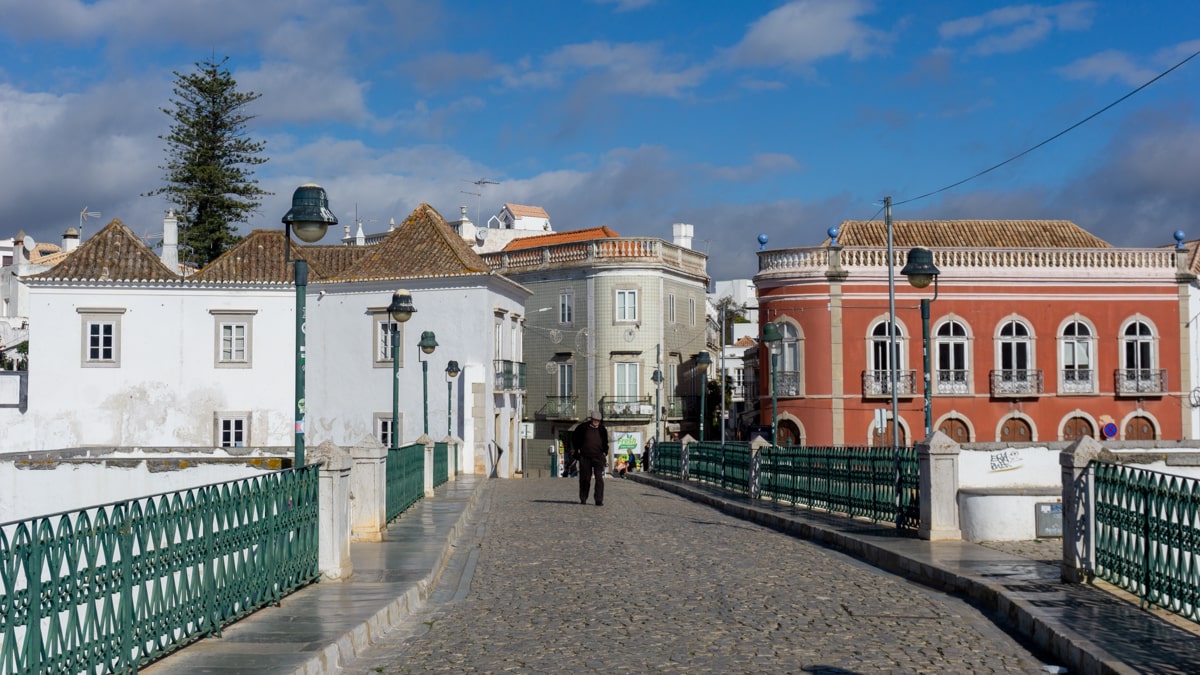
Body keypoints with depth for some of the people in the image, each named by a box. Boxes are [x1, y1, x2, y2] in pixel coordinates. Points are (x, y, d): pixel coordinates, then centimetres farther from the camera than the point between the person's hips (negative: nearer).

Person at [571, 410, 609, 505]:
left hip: (598, 457, 1)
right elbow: (574, 437, 14)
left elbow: (605, 442, 20)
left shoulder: (602, 429, 5)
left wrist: (605, 452, 9)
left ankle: (599, 500, -10)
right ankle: (583, 499, 21)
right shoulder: (583, 427, -2)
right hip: (585, 457, -1)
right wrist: (577, 449, 7)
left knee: (599, 478, -11)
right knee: (585, 478, 6)